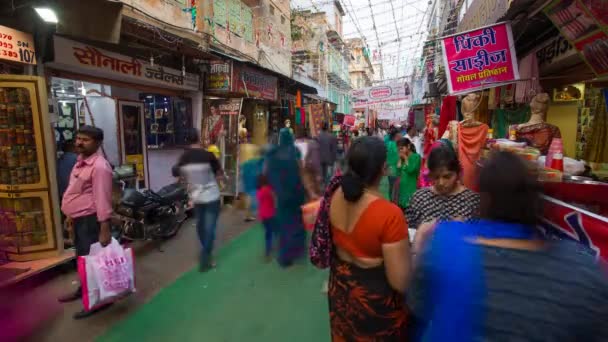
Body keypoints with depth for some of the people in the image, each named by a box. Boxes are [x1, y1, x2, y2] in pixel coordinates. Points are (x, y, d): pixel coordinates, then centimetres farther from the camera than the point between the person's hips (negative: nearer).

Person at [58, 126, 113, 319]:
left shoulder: (99, 166, -23)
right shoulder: (81, 160, 10)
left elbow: (103, 199, -27)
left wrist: (105, 229, -28)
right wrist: (70, 215, 24)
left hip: (90, 219, -10)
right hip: (79, 218, 11)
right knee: (82, 256, 24)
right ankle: (84, 289, 44)